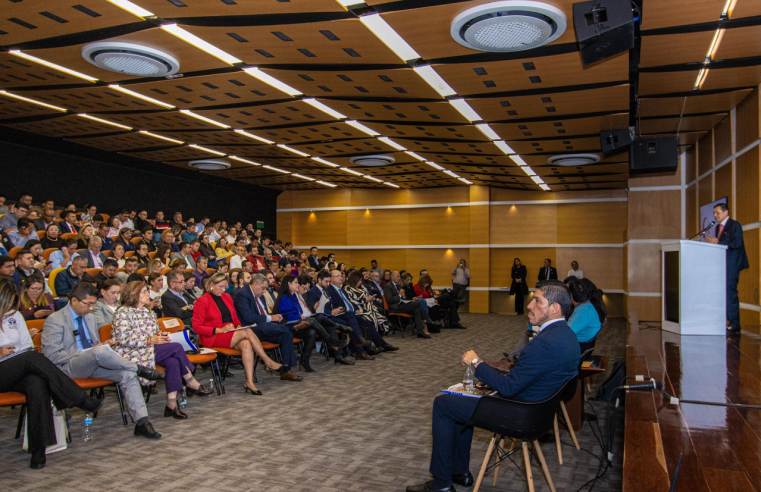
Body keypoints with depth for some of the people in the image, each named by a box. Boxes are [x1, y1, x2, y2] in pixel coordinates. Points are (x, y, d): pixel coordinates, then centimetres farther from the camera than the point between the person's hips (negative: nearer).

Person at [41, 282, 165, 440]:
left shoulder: (89, 317, 18)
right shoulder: (55, 320, -5)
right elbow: (52, 357, -13)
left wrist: (103, 345, 3)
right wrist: (86, 352, -17)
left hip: (91, 365, 7)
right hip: (67, 368, -6)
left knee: (127, 374, -21)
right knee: (98, 353, -39)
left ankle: (142, 422, -25)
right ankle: (140, 369, -22)